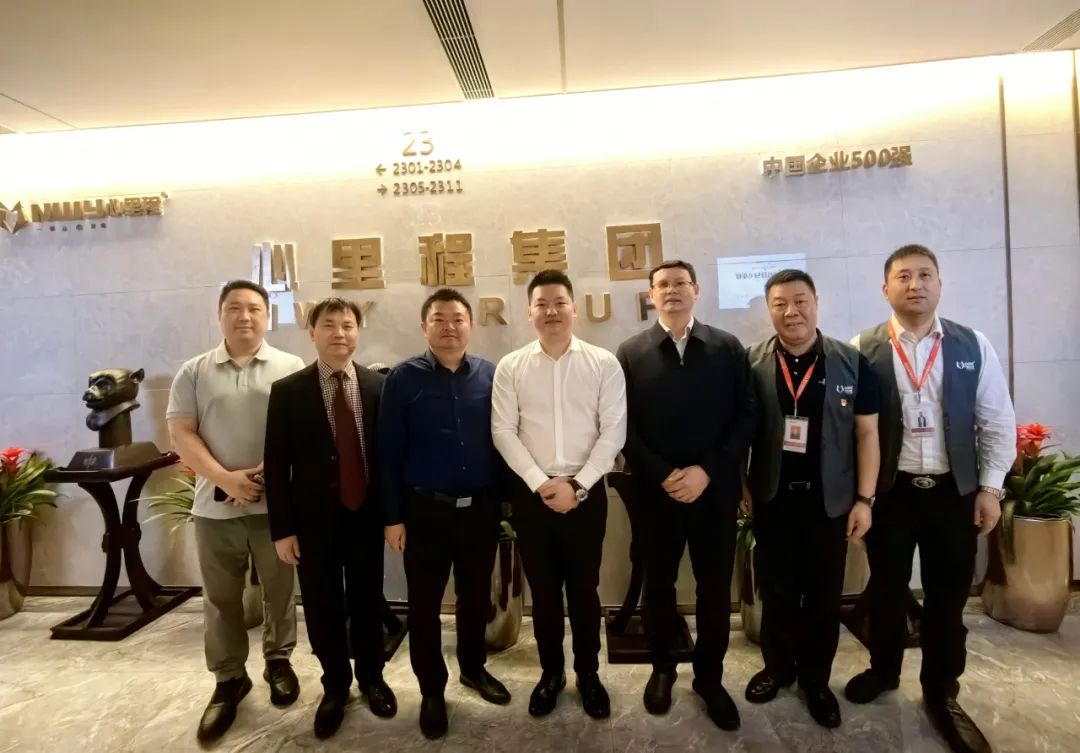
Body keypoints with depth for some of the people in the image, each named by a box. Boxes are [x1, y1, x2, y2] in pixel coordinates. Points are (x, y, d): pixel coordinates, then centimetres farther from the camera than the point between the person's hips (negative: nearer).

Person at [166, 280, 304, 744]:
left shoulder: (291, 368, -1)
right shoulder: (194, 372, 4)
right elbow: (181, 434, 0)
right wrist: (225, 478, -13)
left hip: (276, 502, -1)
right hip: (216, 505, 2)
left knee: (279, 590, 12)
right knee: (220, 598, 12)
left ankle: (278, 661, 33)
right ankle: (228, 678, 29)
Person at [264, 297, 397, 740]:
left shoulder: (379, 386, -1)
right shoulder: (287, 390, -4)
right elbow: (276, 464, -4)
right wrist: (282, 528, -6)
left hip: (367, 516, 1)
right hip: (314, 519, 0)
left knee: (368, 602, 15)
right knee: (322, 608, 12)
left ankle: (371, 678, 38)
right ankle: (335, 687, 35)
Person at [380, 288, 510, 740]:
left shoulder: (491, 375, 0)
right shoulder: (404, 379, -6)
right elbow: (389, 451, -6)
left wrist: (507, 498, 2)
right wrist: (393, 516, -7)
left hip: (481, 509, 2)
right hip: (425, 511, -2)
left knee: (476, 596, 19)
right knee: (424, 604, 11)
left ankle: (474, 668, 43)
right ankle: (431, 690, 32)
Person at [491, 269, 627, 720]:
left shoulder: (604, 363, -4)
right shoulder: (510, 367, -1)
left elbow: (613, 432, -6)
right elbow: (503, 431, -4)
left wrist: (576, 485, -12)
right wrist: (540, 483, -12)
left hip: (586, 492, -1)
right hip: (531, 492, 1)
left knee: (584, 588, 13)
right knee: (543, 589, 14)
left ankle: (588, 674, 34)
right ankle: (551, 672, 35)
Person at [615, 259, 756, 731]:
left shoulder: (728, 348, 1)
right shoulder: (630, 353, 1)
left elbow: (745, 417, -3)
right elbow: (624, 427, -3)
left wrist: (706, 470, -13)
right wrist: (663, 475, -13)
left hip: (715, 492, 1)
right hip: (655, 493, 0)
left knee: (715, 589, 11)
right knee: (658, 586, 15)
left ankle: (709, 676, 33)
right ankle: (662, 668, 37)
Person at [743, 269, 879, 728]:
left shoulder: (852, 362, -5)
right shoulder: (751, 363, -5)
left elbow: (867, 434, -1)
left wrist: (864, 499, -4)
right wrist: (738, 487, -2)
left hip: (830, 499, 0)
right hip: (772, 498, 0)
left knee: (824, 594, 13)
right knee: (776, 590, 13)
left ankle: (816, 679, 32)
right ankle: (778, 667, 34)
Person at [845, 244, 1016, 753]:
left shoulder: (973, 346, -1)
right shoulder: (862, 350, -7)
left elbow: (998, 422, 2)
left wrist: (991, 487, -2)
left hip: (954, 491, 1)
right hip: (889, 491, -1)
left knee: (949, 596, 12)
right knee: (886, 590, 14)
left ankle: (941, 692, 32)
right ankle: (884, 670, 38)